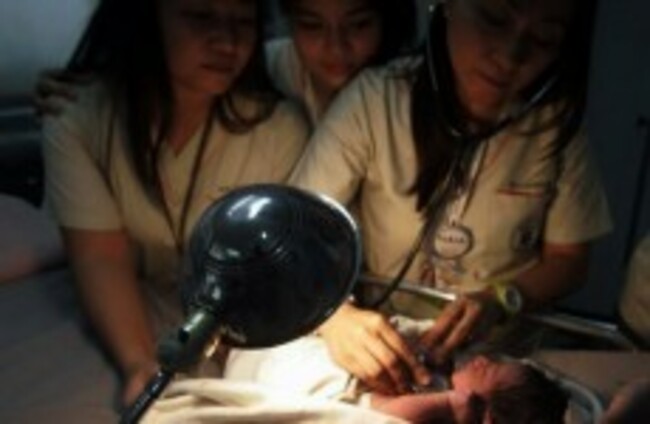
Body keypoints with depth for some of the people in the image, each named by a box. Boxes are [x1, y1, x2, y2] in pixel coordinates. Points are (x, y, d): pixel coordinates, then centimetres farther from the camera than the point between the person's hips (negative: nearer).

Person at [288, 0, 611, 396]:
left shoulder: (557, 123, -8)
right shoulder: (373, 100, -14)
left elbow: (568, 259, 2)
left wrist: (501, 300, -18)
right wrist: (334, 315, -33)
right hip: (384, 344, 0)